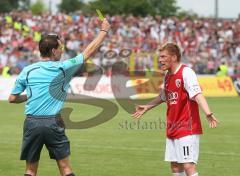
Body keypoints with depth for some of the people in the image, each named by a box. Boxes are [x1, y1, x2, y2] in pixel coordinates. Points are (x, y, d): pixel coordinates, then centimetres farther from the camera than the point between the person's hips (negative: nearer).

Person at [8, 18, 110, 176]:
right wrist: (104, 30, 21)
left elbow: (12, 98, 9)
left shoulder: (27, 71, 4)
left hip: (31, 123, 2)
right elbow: (89, 51, 10)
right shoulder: (63, 68, 0)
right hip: (53, 124, -2)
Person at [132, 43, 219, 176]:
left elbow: (197, 95, -28)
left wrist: (208, 114, -41)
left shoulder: (186, 72, -14)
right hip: (172, 130, 9)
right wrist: (147, 107, 38)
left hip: (187, 129, -9)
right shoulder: (168, 75, 12)